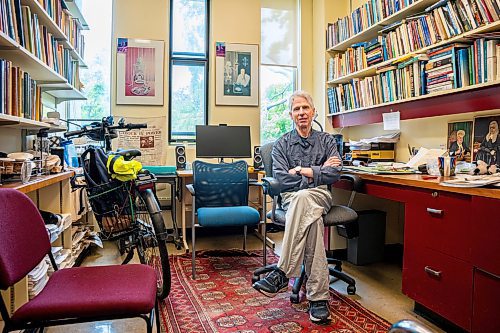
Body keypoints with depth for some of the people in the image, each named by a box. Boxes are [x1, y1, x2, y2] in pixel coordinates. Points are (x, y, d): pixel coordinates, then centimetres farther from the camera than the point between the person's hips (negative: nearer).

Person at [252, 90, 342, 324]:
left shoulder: (326, 140, 14)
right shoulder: (282, 144, 11)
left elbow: (335, 174, -2)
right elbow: (281, 179, -5)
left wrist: (303, 170, -7)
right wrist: (320, 172, -5)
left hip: (320, 195, 0)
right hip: (291, 198, 0)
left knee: (302, 197, -39)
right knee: (312, 218, -37)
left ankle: (282, 274, -41)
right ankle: (318, 296, -38)